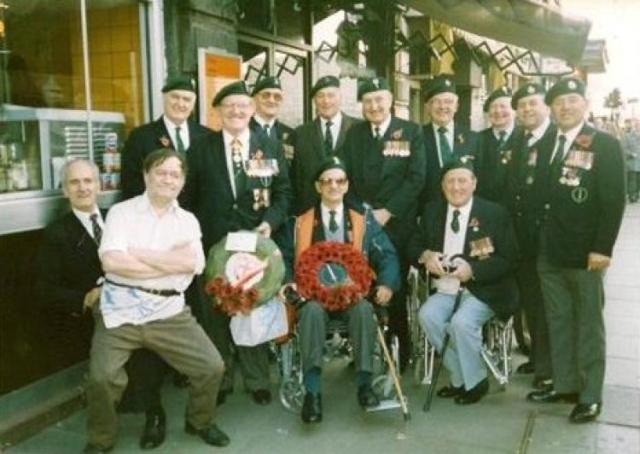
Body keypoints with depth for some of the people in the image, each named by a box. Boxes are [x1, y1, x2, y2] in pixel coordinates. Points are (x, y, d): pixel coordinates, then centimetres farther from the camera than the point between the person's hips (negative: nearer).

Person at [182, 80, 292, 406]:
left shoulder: (271, 146, 7)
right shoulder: (201, 148, 5)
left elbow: (283, 192, 5)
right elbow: (189, 196, 4)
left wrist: (270, 222, -11)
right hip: (212, 243, 0)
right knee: (216, 314, 8)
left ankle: (257, 381, 22)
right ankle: (220, 380, 23)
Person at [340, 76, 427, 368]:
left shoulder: (411, 132, 2)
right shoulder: (354, 133, 12)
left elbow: (416, 177, -6)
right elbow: (346, 177, 8)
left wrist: (387, 212, -12)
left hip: (397, 223, -2)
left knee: (394, 288, 3)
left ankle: (399, 352, 16)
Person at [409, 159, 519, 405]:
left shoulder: (495, 213, -3)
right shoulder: (432, 210, 9)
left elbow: (508, 260, -7)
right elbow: (415, 245, 14)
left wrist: (473, 270, -22)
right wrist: (425, 255, -11)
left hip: (483, 290, -4)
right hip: (445, 289, 4)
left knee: (462, 321, -30)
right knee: (427, 315, -24)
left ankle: (475, 381, -3)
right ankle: (460, 379, -5)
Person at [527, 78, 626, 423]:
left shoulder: (605, 144, -5)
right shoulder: (545, 145, 12)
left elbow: (614, 200, -11)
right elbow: (542, 194, 12)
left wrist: (602, 248, -17)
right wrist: (539, 239, 4)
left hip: (584, 252, -5)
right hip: (549, 251, 6)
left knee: (588, 323, 4)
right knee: (558, 320, 11)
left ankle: (590, 395, 13)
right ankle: (564, 384, 22)